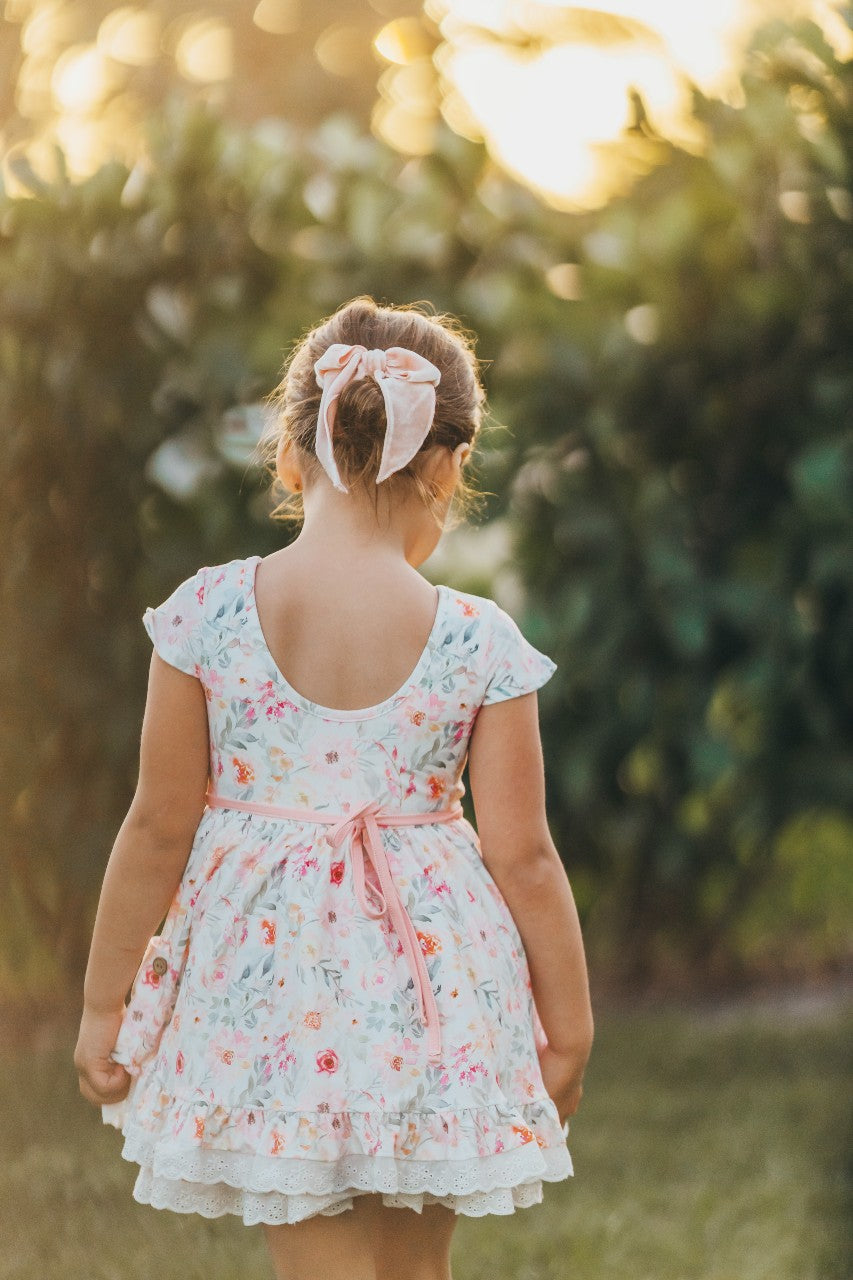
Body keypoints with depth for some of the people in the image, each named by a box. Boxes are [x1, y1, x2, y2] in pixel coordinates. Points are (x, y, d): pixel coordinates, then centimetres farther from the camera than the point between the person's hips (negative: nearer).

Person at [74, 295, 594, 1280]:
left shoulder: (210, 613, -8)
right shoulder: (477, 642, -8)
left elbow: (160, 829, -4)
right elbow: (522, 856, -4)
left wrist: (104, 1002, 7)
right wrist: (568, 1023, 9)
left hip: (268, 984, -1)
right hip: (433, 1004, 1)